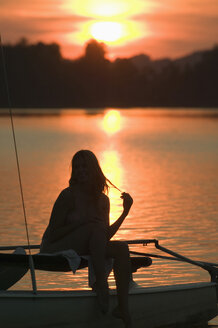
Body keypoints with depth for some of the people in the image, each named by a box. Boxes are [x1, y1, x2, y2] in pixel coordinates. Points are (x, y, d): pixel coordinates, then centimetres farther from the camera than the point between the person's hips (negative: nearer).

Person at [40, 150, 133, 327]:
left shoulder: (103, 200, 7)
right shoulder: (69, 195, -12)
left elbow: (106, 236, 10)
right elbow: (52, 235, -13)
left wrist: (126, 211, 4)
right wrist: (80, 223, -24)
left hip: (81, 251, 7)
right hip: (54, 252, -7)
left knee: (122, 248, -15)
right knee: (95, 228, -29)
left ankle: (123, 308, -19)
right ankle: (101, 283, -31)